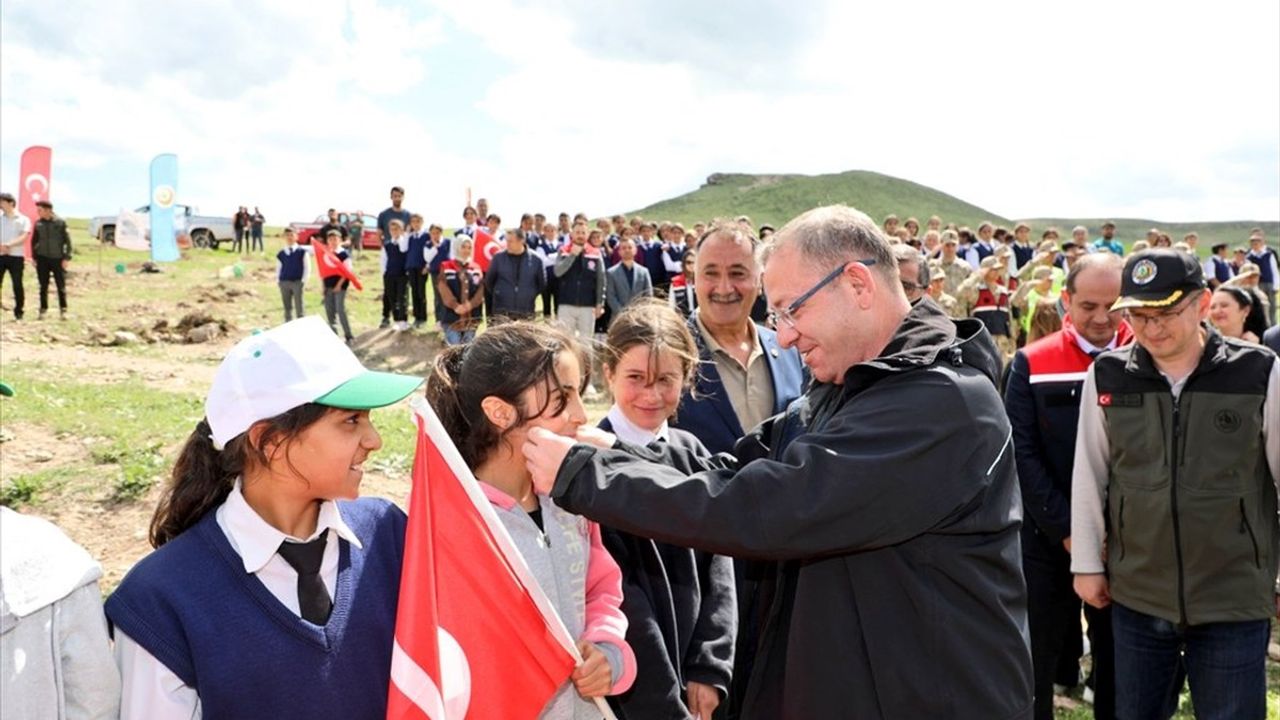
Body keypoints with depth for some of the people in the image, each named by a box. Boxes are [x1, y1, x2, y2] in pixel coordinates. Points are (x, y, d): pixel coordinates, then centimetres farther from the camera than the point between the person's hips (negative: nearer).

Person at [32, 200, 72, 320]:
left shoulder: (60, 222, -4)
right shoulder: (38, 224, 5)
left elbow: (67, 240, -3)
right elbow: (34, 241, 13)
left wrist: (66, 258, -8)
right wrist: (34, 257, 7)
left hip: (58, 259, -3)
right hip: (42, 259, 3)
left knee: (61, 286, 1)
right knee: (43, 287, 6)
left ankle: (63, 310, 9)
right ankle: (43, 310, 13)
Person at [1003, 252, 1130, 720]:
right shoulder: (1031, 364, -2)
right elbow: (1022, 453, -6)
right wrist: (1066, 528, -13)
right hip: (1047, 540, 0)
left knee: (1119, 662, 13)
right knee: (1036, 660, 9)